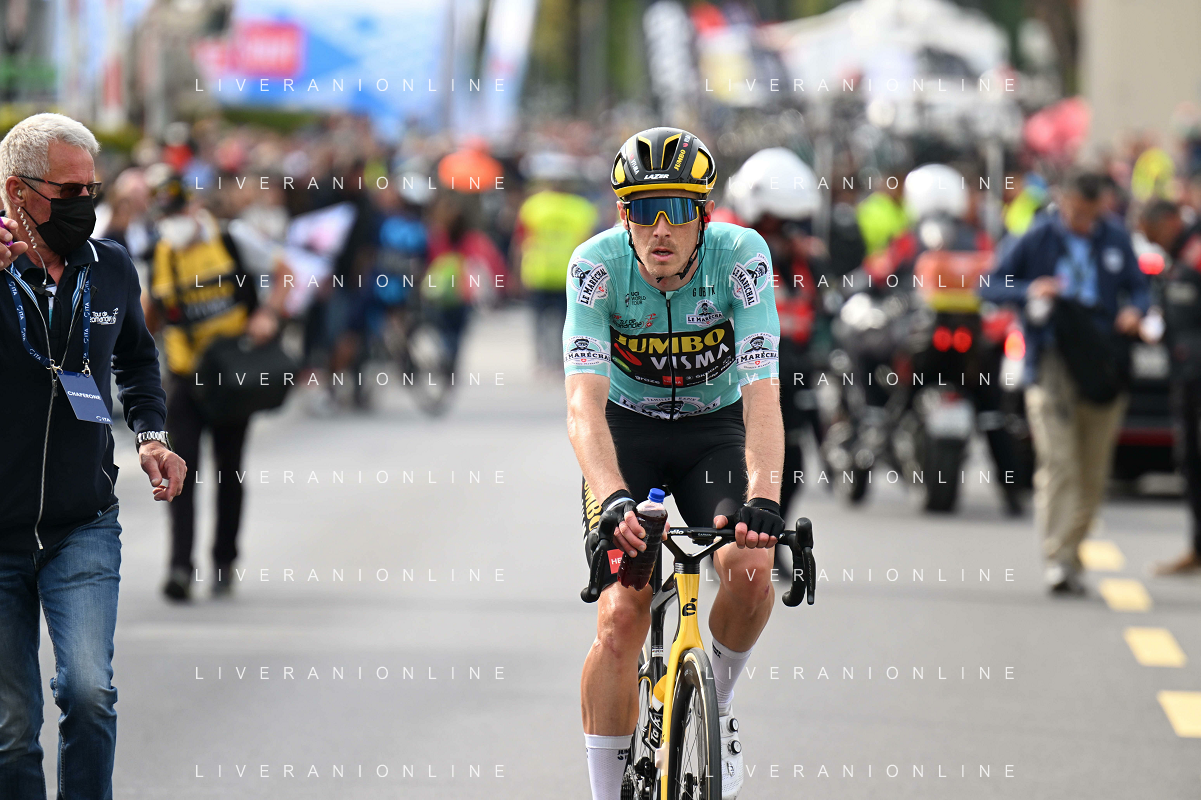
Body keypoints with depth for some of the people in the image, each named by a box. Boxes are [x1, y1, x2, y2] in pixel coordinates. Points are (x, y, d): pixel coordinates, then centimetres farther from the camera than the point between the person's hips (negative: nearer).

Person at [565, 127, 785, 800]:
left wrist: (763, 498, -50)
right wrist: (612, 498, -52)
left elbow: (762, 396, -34)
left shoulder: (741, 256, -26)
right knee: (621, 617, -17)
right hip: (628, 429, 0)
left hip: (715, 427, 1)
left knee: (750, 568, -25)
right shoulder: (598, 265, -26)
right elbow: (585, 402, -35)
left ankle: (717, 703, 5)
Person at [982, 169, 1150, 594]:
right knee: (1058, 463, -16)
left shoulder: (1116, 241, 11)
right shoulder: (1037, 239, 4)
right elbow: (989, 287, 5)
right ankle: (1058, 559, -21)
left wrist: (1134, 310, -6)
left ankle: (1071, 556, 18)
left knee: (1092, 474, 5)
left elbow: (1139, 288, 18)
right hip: (1052, 362, -3)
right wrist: (1029, 290, -15)